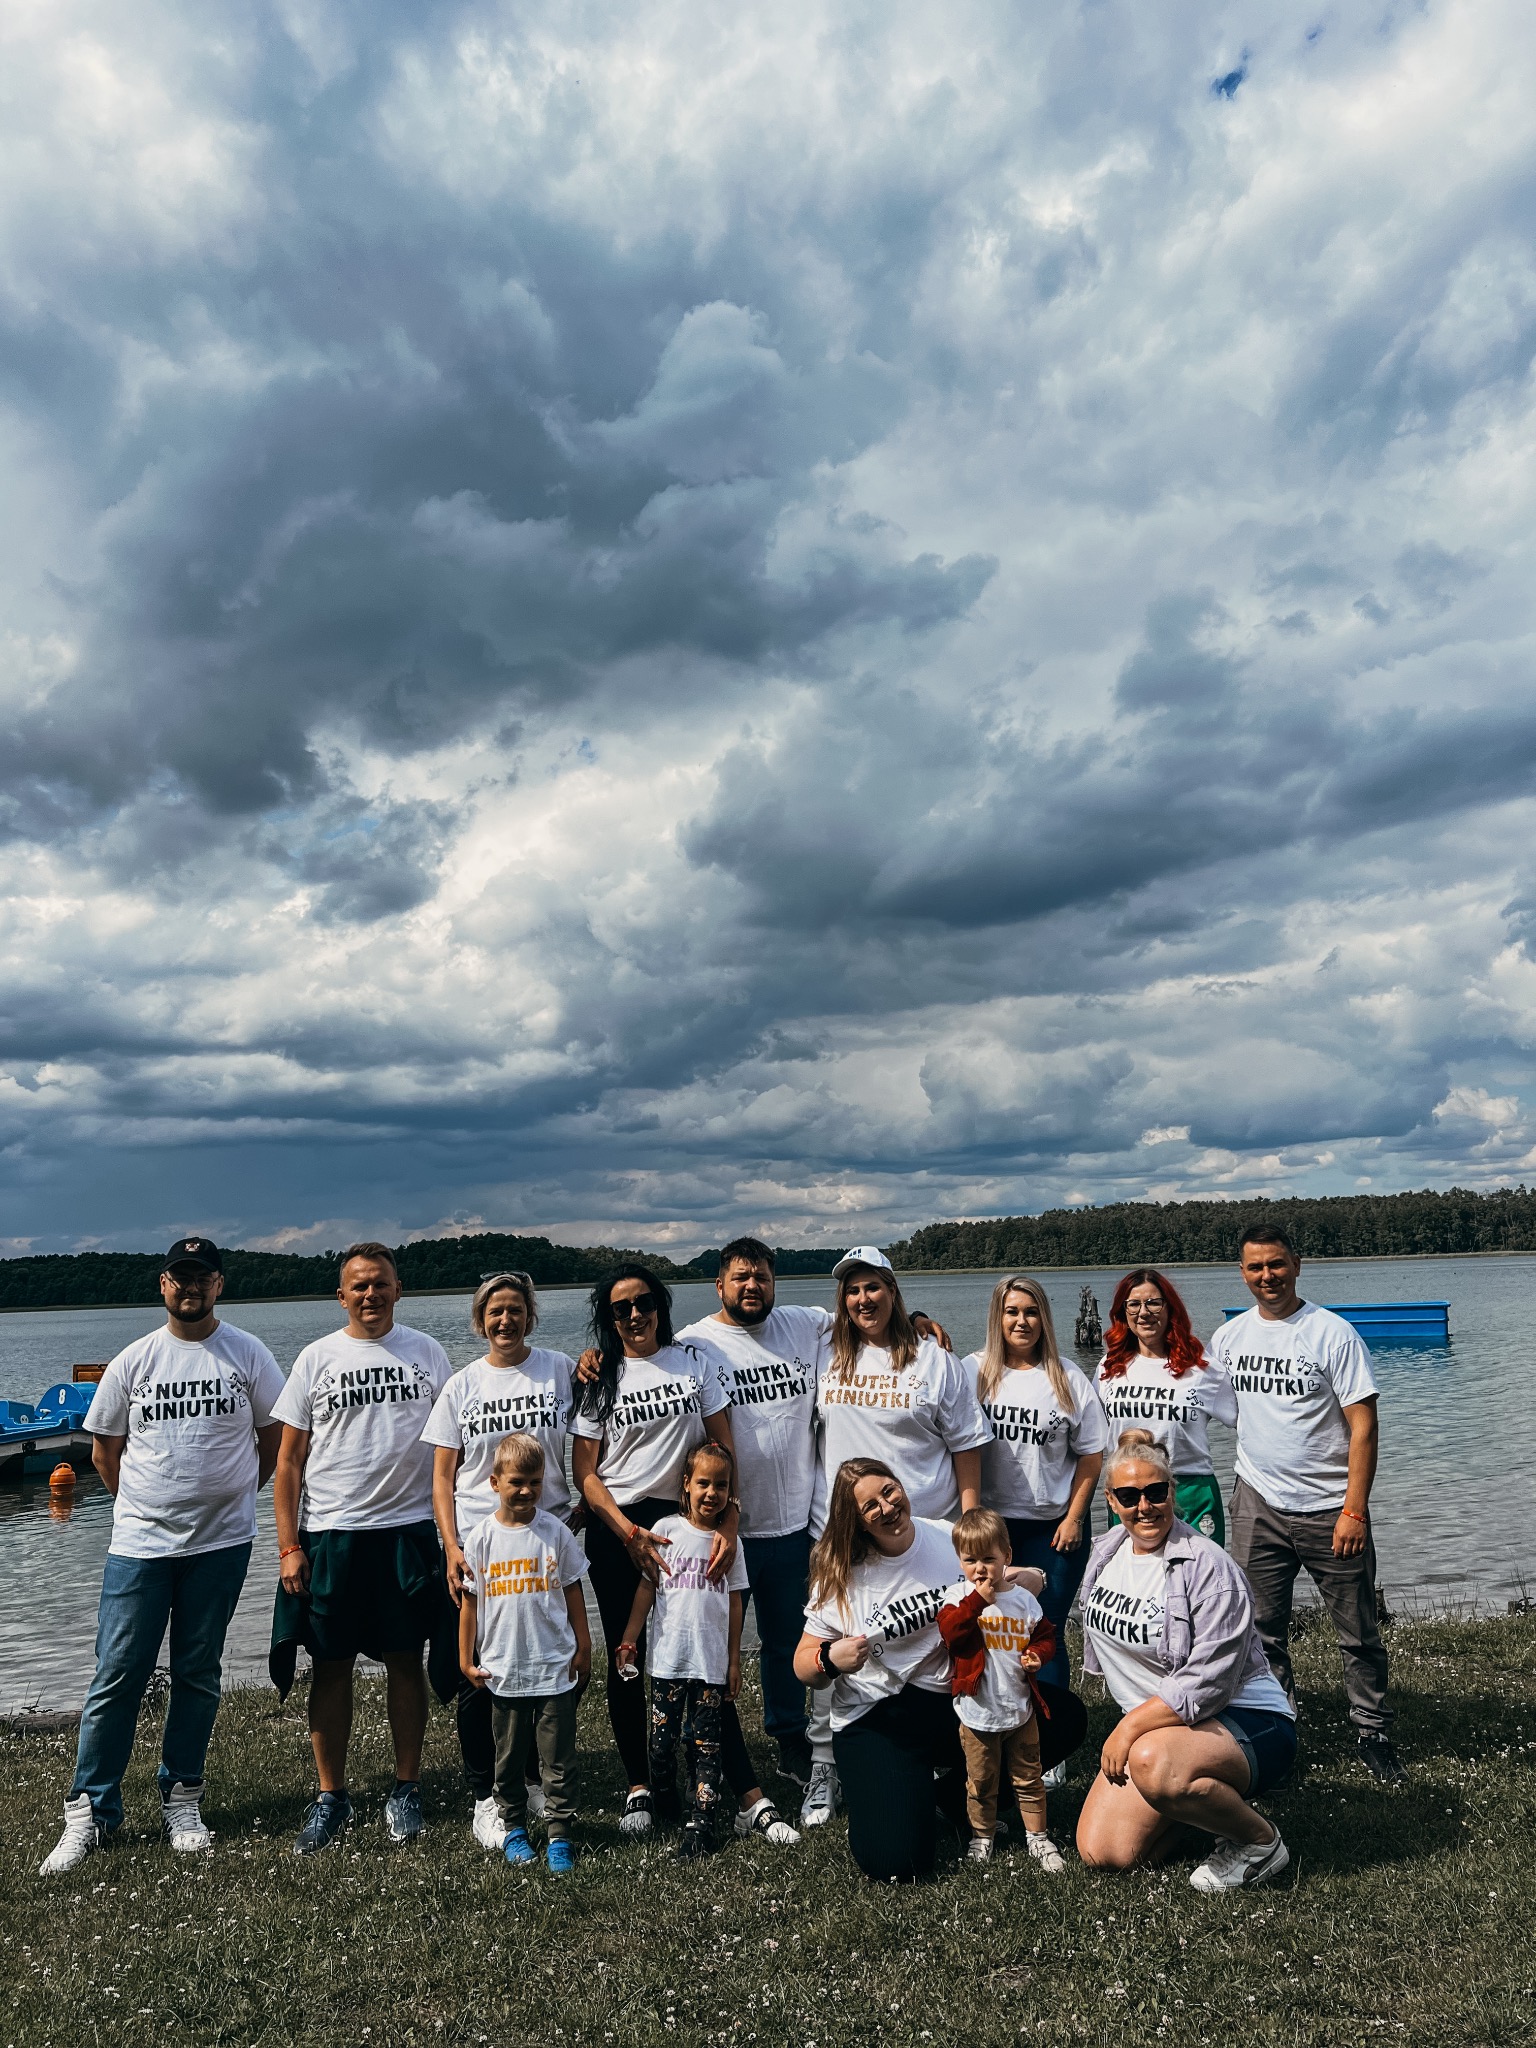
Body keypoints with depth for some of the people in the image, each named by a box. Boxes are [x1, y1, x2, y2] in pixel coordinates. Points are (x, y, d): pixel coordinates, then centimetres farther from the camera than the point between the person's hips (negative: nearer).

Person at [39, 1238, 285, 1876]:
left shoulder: (248, 1355, -1)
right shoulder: (133, 1361, 1)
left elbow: (275, 1437, 8)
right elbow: (104, 1449, 11)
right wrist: (146, 1504, 12)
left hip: (220, 1543, 0)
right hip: (139, 1543, 0)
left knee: (198, 1675, 10)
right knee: (117, 1676, 1)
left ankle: (182, 1799, 24)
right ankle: (89, 1811, 15)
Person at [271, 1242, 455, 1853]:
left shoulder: (427, 1352, 4)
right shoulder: (316, 1358, 2)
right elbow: (289, 1460, 4)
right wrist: (288, 1546, -2)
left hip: (409, 1529, 0)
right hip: (330, 1534, 0)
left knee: (405, 1661, 7)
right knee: (331, 1665, 7)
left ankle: (406, 1789, 21)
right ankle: (331, 1796, 22)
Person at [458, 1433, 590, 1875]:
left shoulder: (555, 1532, -4)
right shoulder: (481, 1537, -4)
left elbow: (573, 1593, 3)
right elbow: (469, 1601, 3)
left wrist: (583, 1648, 5)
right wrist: (466, 1659, 4)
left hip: (555, 1669, -1)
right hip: (502, 1670, 1)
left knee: (558, 1759, 4)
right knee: (508, 1758, 14)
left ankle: (559, 1834, 15)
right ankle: (513, 1828, 30)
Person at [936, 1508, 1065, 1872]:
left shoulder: (1023, 1599, -3)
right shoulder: (958, 1596, -10)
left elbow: (1045, 1634, 8)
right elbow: (949, 1631, -26)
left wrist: (1037, 1654, -12)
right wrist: (979, 1599, -32)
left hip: (1020, 1707, 2)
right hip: (978, 1710, -2)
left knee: (1028, 1777, 14)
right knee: (981, 1780, 13)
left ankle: (1037, 1836, 30)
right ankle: (982, 1835, 32)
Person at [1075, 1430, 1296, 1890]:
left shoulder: (1207, 1567, -19)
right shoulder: (1107, 1552, 4)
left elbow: (1206, 1685, -23)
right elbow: (1105, 1645, 19)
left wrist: (1129, 1728, -20)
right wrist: (1127, 1727, 17)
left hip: (1246, 1725, -7)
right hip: (1151, 1723, 8)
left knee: (1153, 1761, -38)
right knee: (1101, 1852, -5)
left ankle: (1260, 1842, -9)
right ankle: (1204, 1800, 19)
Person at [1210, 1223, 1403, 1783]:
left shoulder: (1332, 1332, -10)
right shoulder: (1228, 1337, 3)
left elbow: (1363, 1426, -11)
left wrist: (1354, 1510, -15)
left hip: (1329, 1508, -3)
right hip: (1258, 1506, 3)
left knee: (1358, 1633, 8)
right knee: (1262, 1631, 11)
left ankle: (1372, 1732, 26)